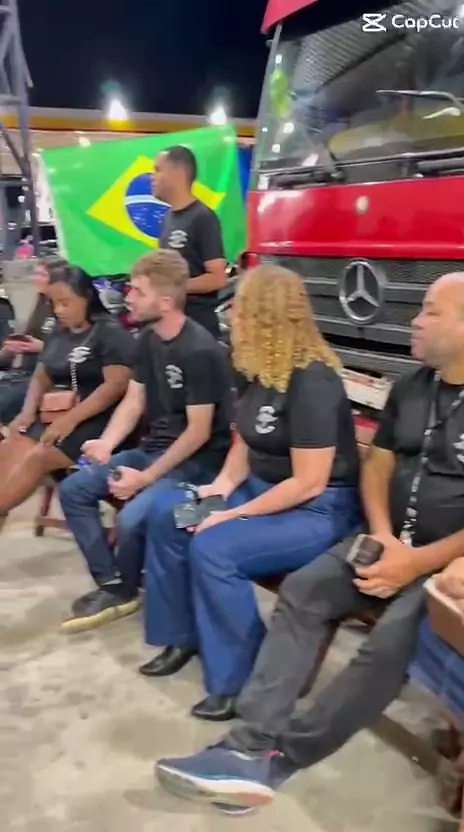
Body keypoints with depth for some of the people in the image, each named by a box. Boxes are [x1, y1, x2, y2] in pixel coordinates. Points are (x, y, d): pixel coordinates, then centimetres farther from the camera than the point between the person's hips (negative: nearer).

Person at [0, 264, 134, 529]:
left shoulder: (110, 333, -6)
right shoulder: (59, 333, 17)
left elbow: (116, 385, -16)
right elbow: (41, 377, 18)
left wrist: (71, 419, -23)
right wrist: (28, 411, -2)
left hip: (94, 421, -7)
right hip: (54, 415, 7)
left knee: (36, 458, -26)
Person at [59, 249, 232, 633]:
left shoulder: (200, 352, -22)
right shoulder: (148, 339, 4)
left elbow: (199, 431, -21)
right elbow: (134, 402, 8)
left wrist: (147, 478, -20)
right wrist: (107, 443, -12)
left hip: (197, 460, -9)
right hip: (153, 447, 9)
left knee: (132, 517, -29)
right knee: (73, 491, 1)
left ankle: (125, 589, 3)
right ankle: (110, 584, 5)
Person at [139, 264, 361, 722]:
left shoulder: (312, 383, -25)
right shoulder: (257, 372, 2)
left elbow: (308, 484, -25)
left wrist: (234, 514, -21)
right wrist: (222, 485, -6)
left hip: (320, 509, -9)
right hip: (263, 487, 9)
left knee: (212, 549, -28)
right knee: (165, 517, 1)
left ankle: (240, 682, -10)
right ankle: (181, 636, 15)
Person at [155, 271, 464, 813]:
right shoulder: (410, 387, 10)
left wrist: (419, 562, -20)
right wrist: (383, 537, -6)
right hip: (392, 544, 7)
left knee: (390, 642, -29)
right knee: (301, 592, -14)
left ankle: (281, 757, -17)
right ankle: (252, 745, -21)